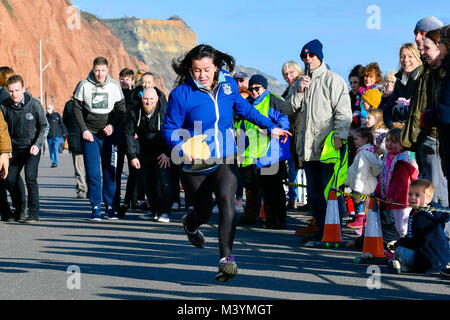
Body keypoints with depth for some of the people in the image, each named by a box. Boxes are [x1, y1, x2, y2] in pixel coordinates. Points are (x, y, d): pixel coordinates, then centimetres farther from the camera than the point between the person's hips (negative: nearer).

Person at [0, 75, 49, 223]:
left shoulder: (34, 105, -13)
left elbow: (44, 126, -4)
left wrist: (37, 144, -16)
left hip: (32, 147, -4)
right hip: (15, 148, 4)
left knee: (30, 177, -18)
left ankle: (34, 214, -14)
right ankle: (19, 209, 26)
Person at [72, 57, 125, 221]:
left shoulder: (114, 86, 2)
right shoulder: (84, 85, -1)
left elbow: (121, 108, 7)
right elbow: (77, 108, 3)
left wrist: (113, 125, -8)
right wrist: (84, 129, -6)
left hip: (109, 134, 1)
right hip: (90, 134, -1)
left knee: (110, 171, 1)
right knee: (93, 173, -3)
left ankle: (110, 206, 9)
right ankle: (95, 207, 4)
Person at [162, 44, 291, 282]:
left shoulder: (228, 85, 0)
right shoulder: (182, 93, -11)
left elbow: (245, 109, 19)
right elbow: (169, 128, -7)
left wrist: (271, 128, 25)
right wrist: (181, 148, -27)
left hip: (225, 161, 1)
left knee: (226, 201, -24)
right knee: (204, 211, 14)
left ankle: (226, 258, -24)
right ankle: (190, 223, 54)